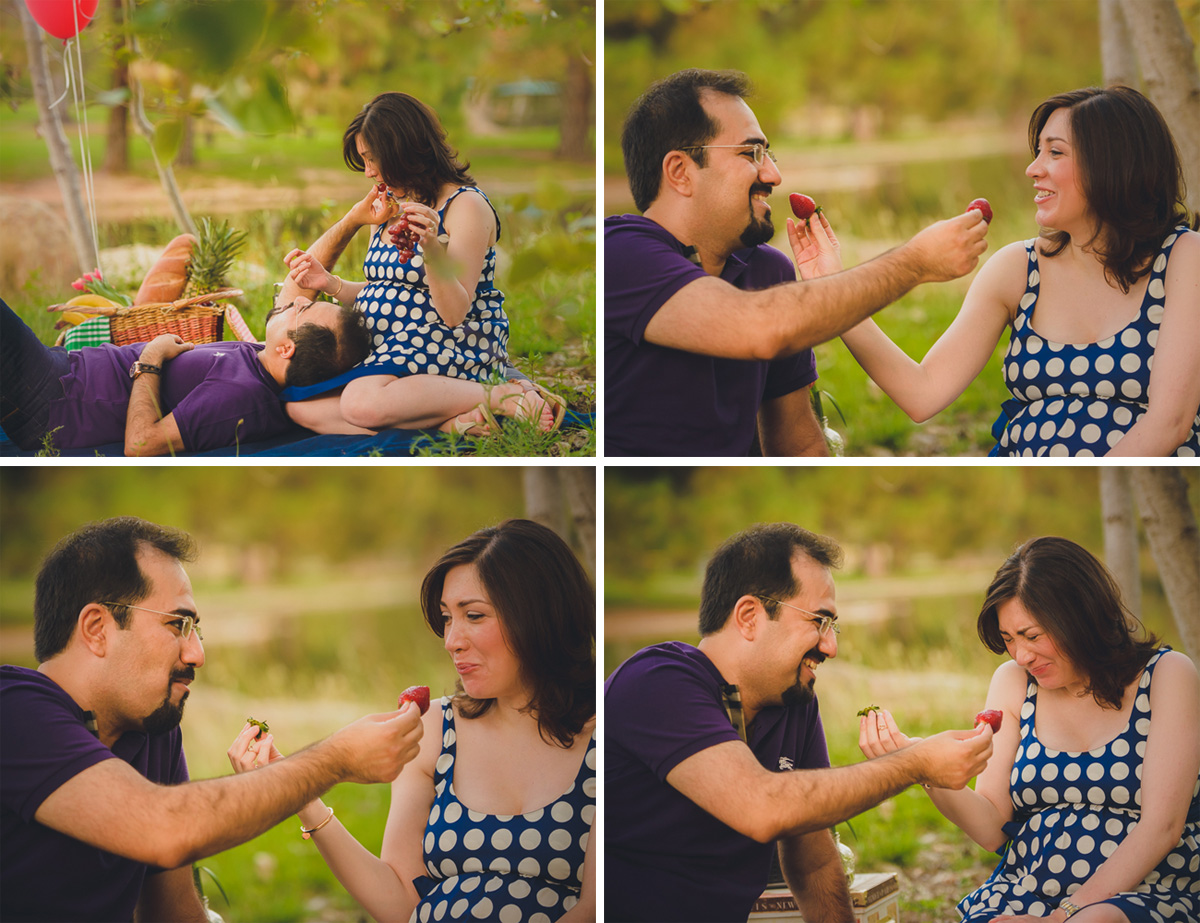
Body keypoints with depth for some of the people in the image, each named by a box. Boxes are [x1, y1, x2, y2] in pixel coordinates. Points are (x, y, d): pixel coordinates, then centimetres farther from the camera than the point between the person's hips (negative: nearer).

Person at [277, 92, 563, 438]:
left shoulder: (466, 206, -10)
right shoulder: (387, 206, 16)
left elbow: (454, 313, -17)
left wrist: (432, 249, -33)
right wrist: (330, 283, 4)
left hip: (451, 349, -9)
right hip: (382, 348, 9)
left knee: (361, 401, -36)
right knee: (299, 404, -15)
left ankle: (502, 397, -21)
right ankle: (446, 420, -24)